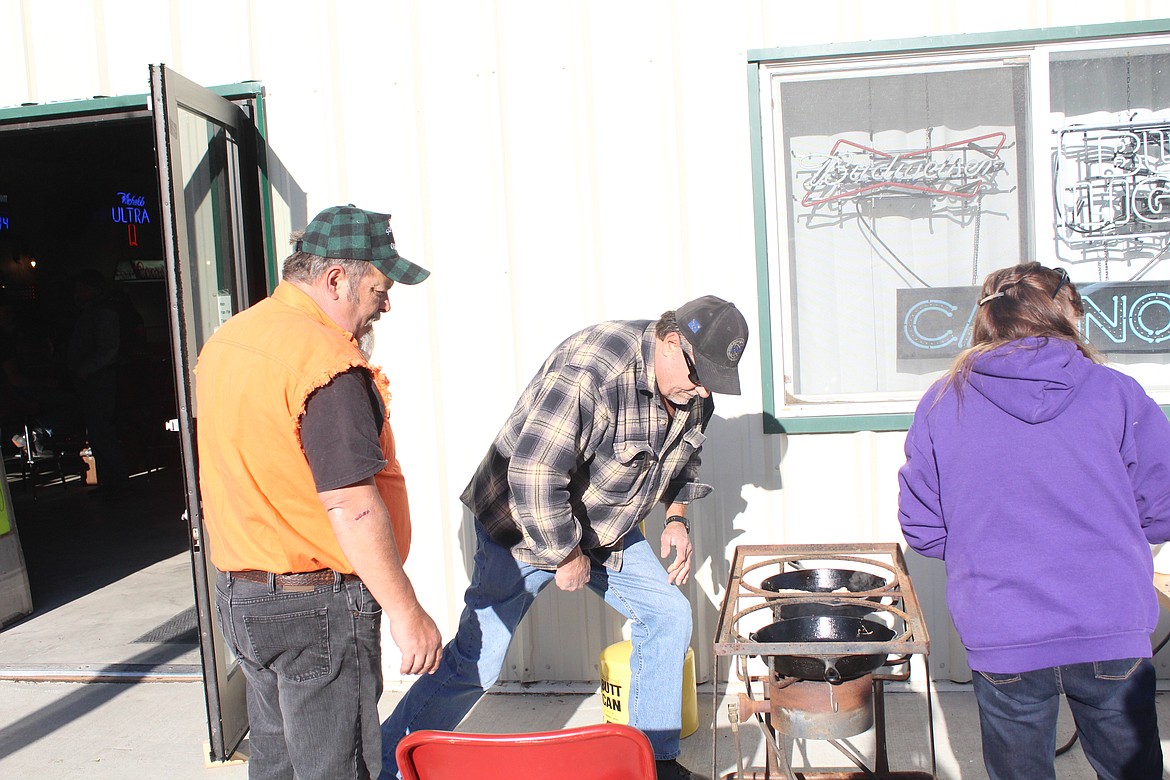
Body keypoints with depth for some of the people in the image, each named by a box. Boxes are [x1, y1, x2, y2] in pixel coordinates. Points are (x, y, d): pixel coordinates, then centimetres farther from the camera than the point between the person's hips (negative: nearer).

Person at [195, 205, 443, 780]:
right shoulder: (326, 359, -22)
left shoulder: (227, 339, 8)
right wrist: (405, 612, -18)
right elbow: (351, 506, -25)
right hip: (317, 605, -9)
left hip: (238, 593, 9)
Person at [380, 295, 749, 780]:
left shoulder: (691, 391, -5)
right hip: (527, 527, -8)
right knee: (476, 662, -7)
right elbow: (534, 473, -36)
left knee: (668, 615, 4)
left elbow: (683, 457, 16)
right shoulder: (591, 373, -34)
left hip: (606, 529, 8)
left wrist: (676, 518, 2)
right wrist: (566, 555, -24)